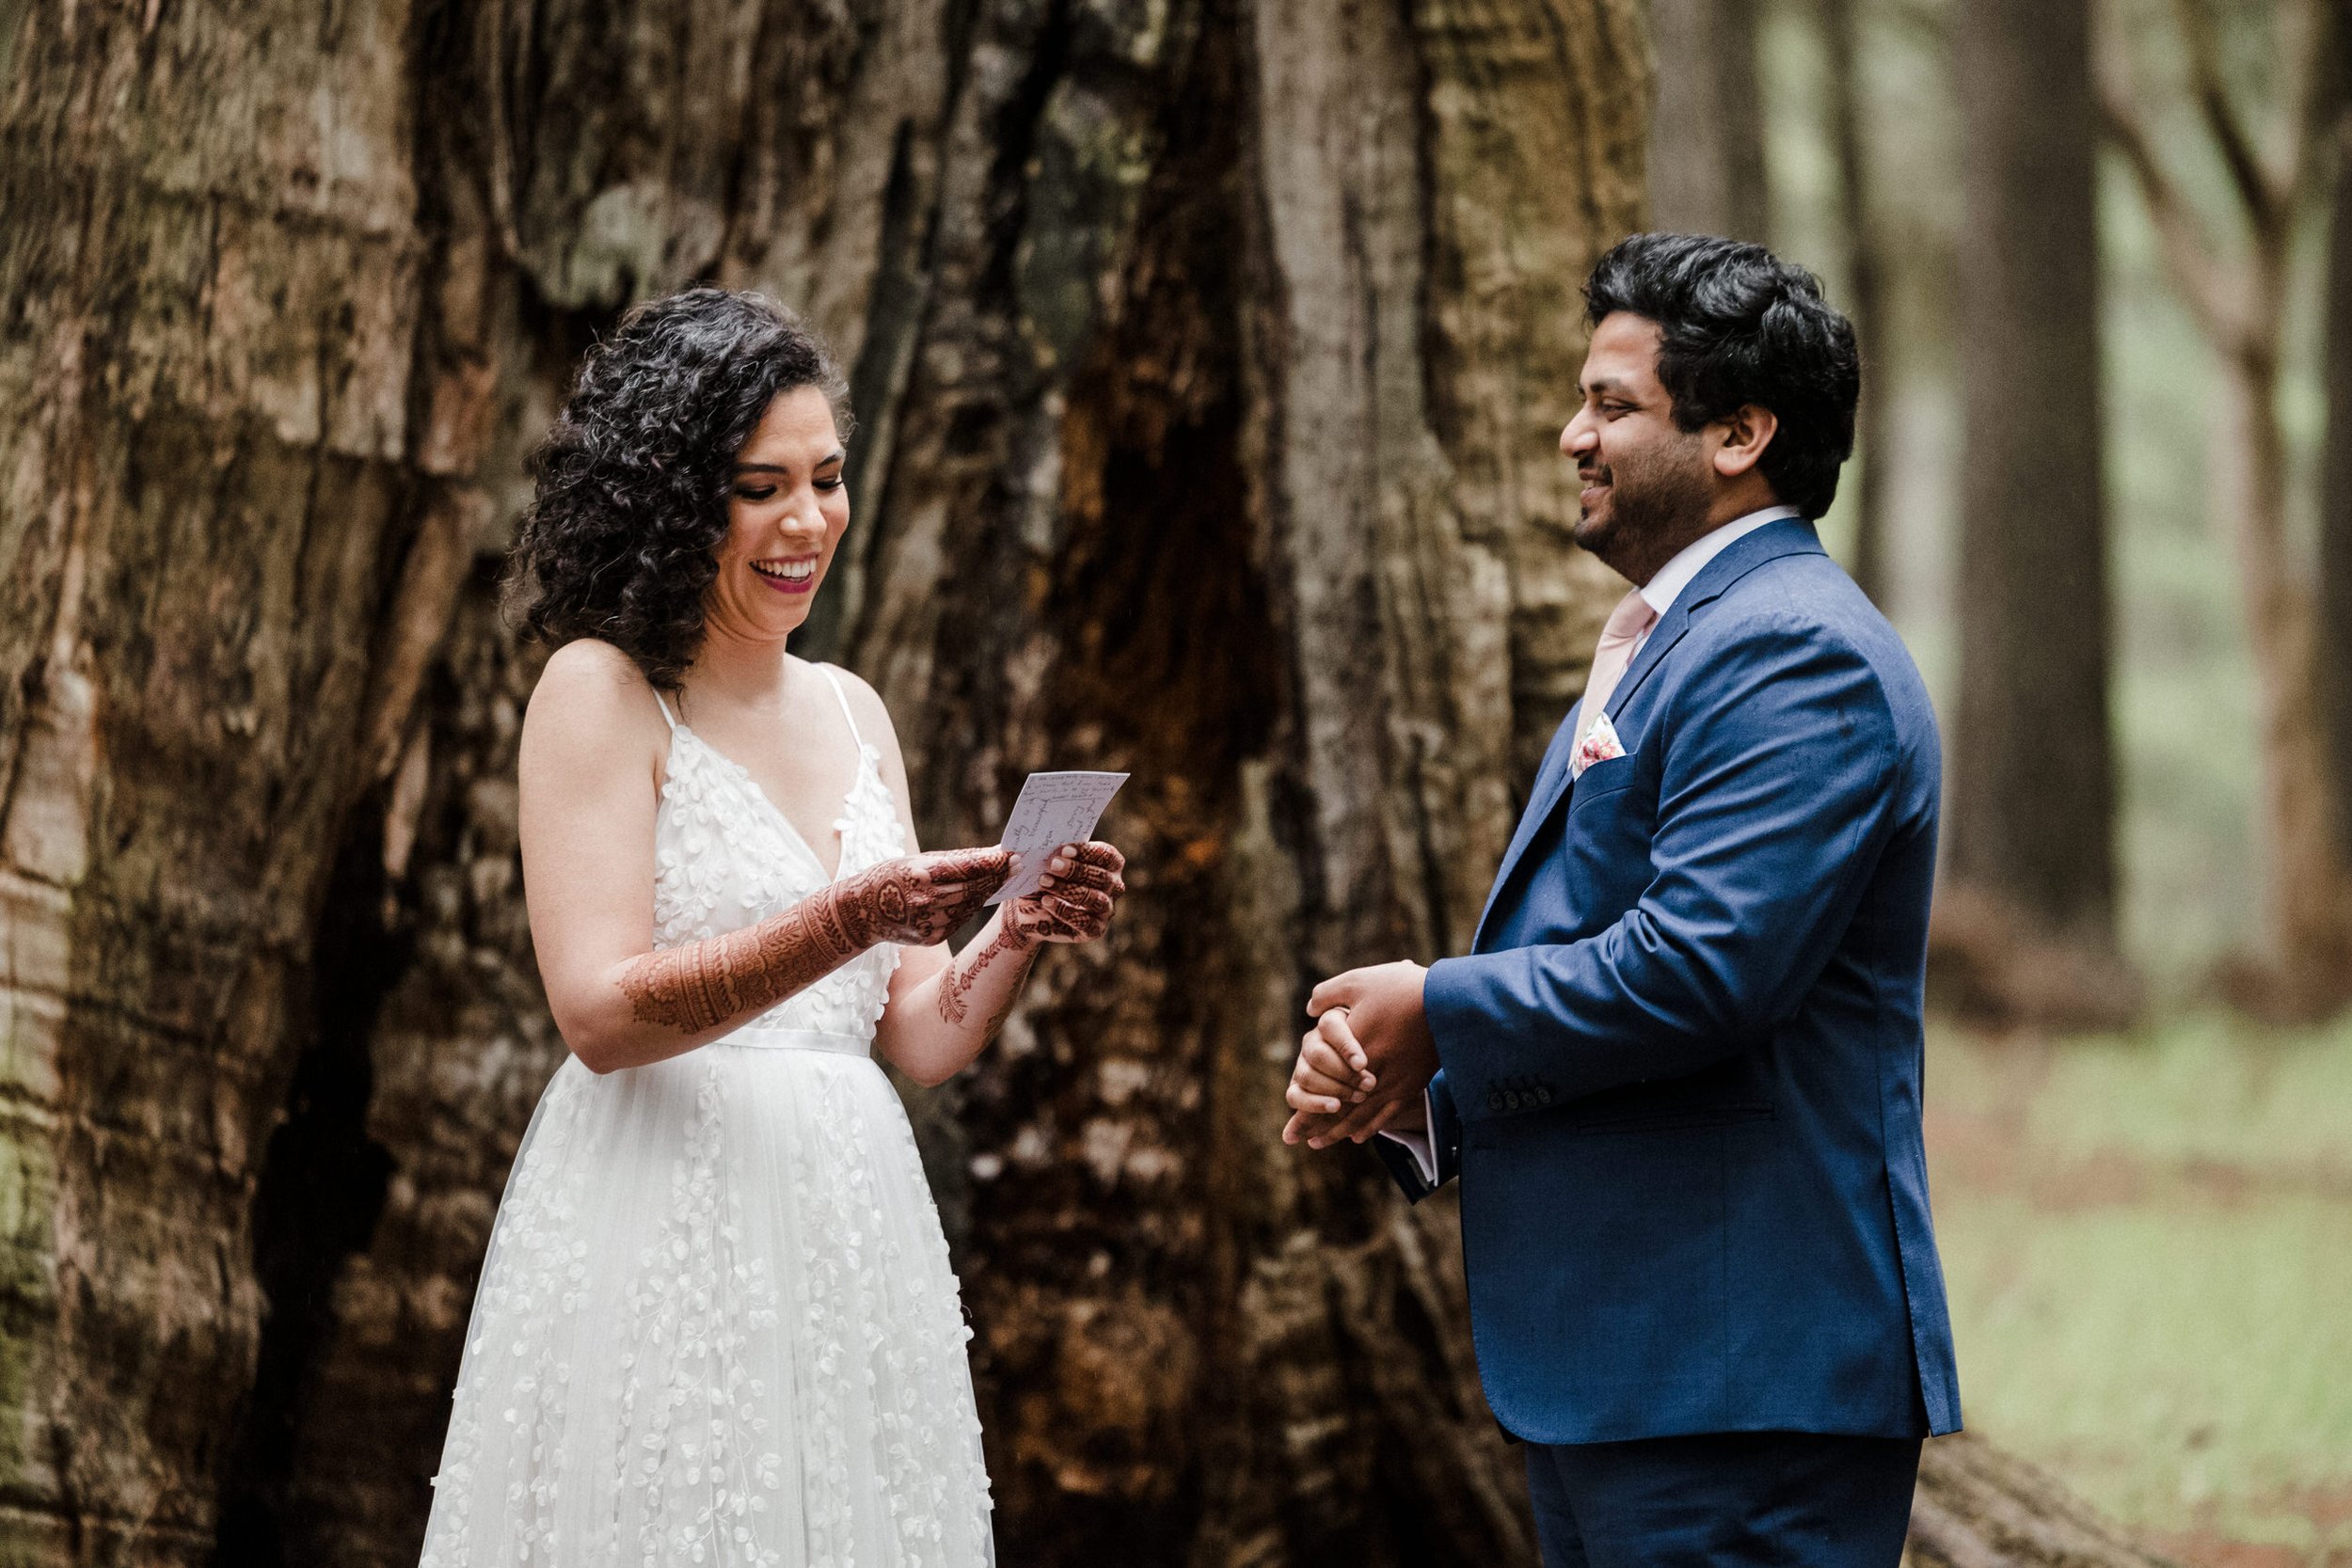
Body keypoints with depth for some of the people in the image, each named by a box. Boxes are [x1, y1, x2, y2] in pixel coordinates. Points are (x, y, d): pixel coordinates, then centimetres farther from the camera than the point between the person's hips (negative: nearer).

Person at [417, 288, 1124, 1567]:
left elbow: (918, 1039, 13)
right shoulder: (600, 691, -4)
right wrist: (844, 925, -24)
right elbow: (600, 1014, -15)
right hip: (664, 1246, -6)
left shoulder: (851, 713, 15)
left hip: (851, 1239, 6)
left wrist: (1020, 935, -6)